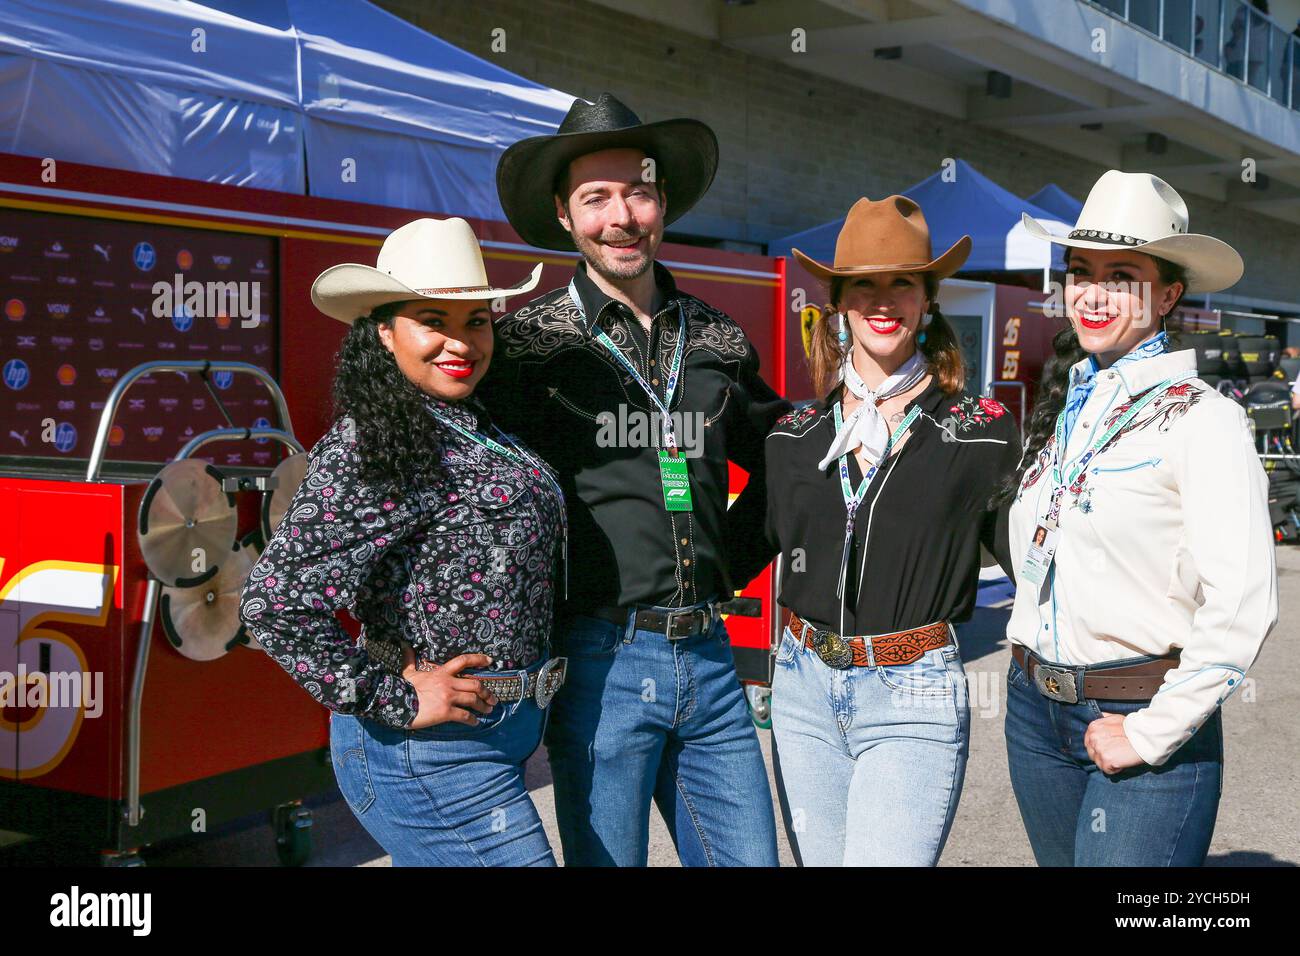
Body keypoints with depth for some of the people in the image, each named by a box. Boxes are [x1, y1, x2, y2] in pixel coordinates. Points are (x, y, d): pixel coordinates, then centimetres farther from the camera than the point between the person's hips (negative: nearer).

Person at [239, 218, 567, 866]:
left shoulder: (472, 430, 9)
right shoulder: (375, 446, -18)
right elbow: (276, 602, -24)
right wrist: (396, 702, -18)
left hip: (497, 735, 9)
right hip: (434, 750, -9)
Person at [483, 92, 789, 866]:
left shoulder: (718, 341, 9)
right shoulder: (529, 342, -4)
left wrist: (736, 557, 12)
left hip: (709, 657, 4)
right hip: (602, 662, -4)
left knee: (750, 856, 12)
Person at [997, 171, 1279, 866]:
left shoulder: (1200, 418, -11)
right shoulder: (1061, 408, 8)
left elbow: (1242, 607, -18)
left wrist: (1152, 732, -16)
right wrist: (1030, 671, 12)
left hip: (1146, 713, -6)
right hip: (1035, 706, 6)